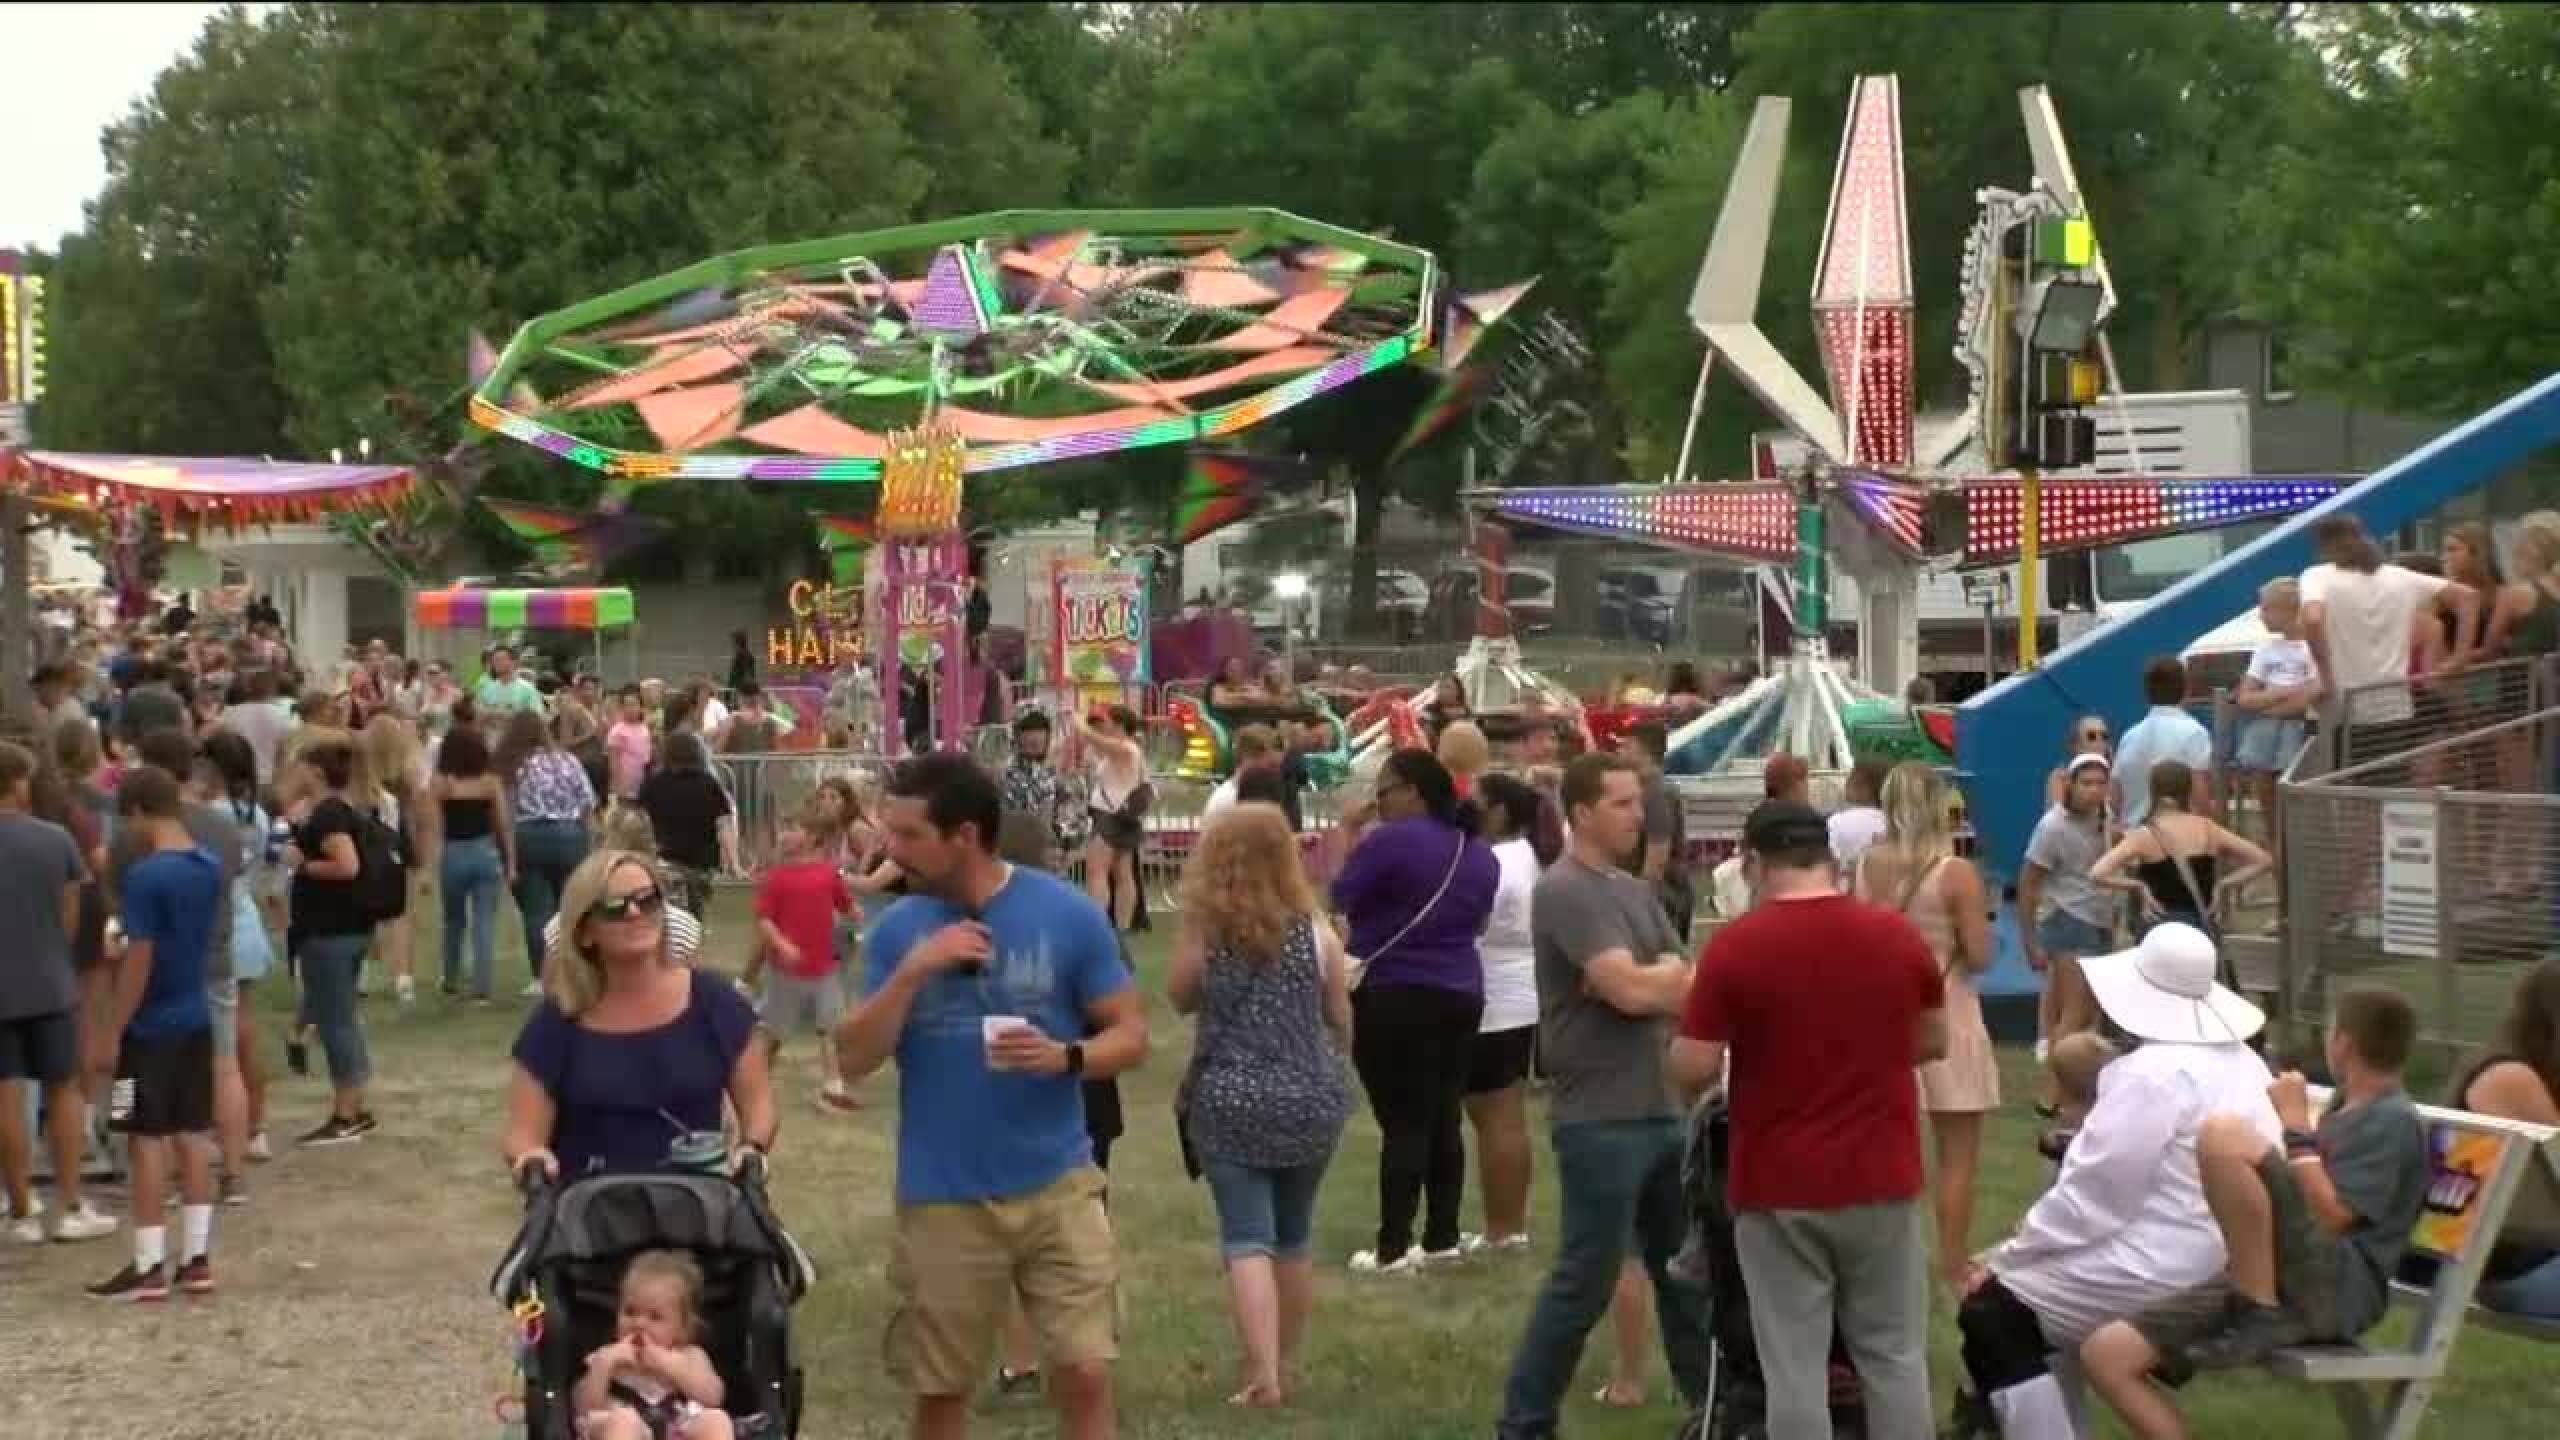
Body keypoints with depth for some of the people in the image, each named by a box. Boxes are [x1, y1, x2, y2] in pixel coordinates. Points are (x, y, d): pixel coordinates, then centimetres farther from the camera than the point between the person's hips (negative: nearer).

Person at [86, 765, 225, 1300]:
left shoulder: (144, 877, -19)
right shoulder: (210, 867, 4)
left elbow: (139, 963, -18)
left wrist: (115, 1031, -11)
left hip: (152, 1028, -7)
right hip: (196, 1019, 7)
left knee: (147, 1142, 0)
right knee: (191, 1137, 11)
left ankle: (149, 1268, 4)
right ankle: (197, 1259, 13)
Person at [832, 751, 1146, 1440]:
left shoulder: (1068, 915, -7)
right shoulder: (898, 928, -1)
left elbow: (1130, 1034, -2)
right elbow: (854, 1062, -4)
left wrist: (1065, 1057, -22)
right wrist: (911, 972, -18)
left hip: (1057, 1184, -2)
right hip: (941, 1196, 2)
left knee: (1084, 1373, -4)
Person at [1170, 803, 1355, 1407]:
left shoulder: (1203, 930, -7)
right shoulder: (1314, 930, -4)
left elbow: (1182, 998, 10)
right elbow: (1340, 1017, 8)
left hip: (1230, 1103, -2)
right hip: (1310, 1101, 2)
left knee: (1247, 1239, -1)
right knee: (1295, 1235, 17)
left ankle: (1263, 1375, -14)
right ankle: (1285, 1365, 29)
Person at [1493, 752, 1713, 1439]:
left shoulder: (1638, 891, 13)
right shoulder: (1566, 891, -15)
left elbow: (1674, 983, 7)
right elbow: (1633, 991, -23)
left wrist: (1653, 983, -14)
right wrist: (1698, 981, -6)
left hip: (1661, 1111, 8)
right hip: (1600, 1120, -8)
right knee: (1586, 1278, -2)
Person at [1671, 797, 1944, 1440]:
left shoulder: (1734, 946, -12)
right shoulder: (1898, 935, -1)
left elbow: (1693, 1072, -12)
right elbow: (1933, 1043, 11)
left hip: (1779, 1188, -3)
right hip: (1882, 1179, 3)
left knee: (1793, 1368, 3)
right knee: (1895, 1357, 11)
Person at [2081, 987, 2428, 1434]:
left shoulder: (2394, 1120, -3)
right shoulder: (2348, 1111, 25)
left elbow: (2330, 1216, -14)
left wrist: (2296, 1126, -7)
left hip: (2335, 1290, -9)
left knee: (2224, 1134, -29)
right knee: (2104, 1354, -7)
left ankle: (2258, 1307, -19)